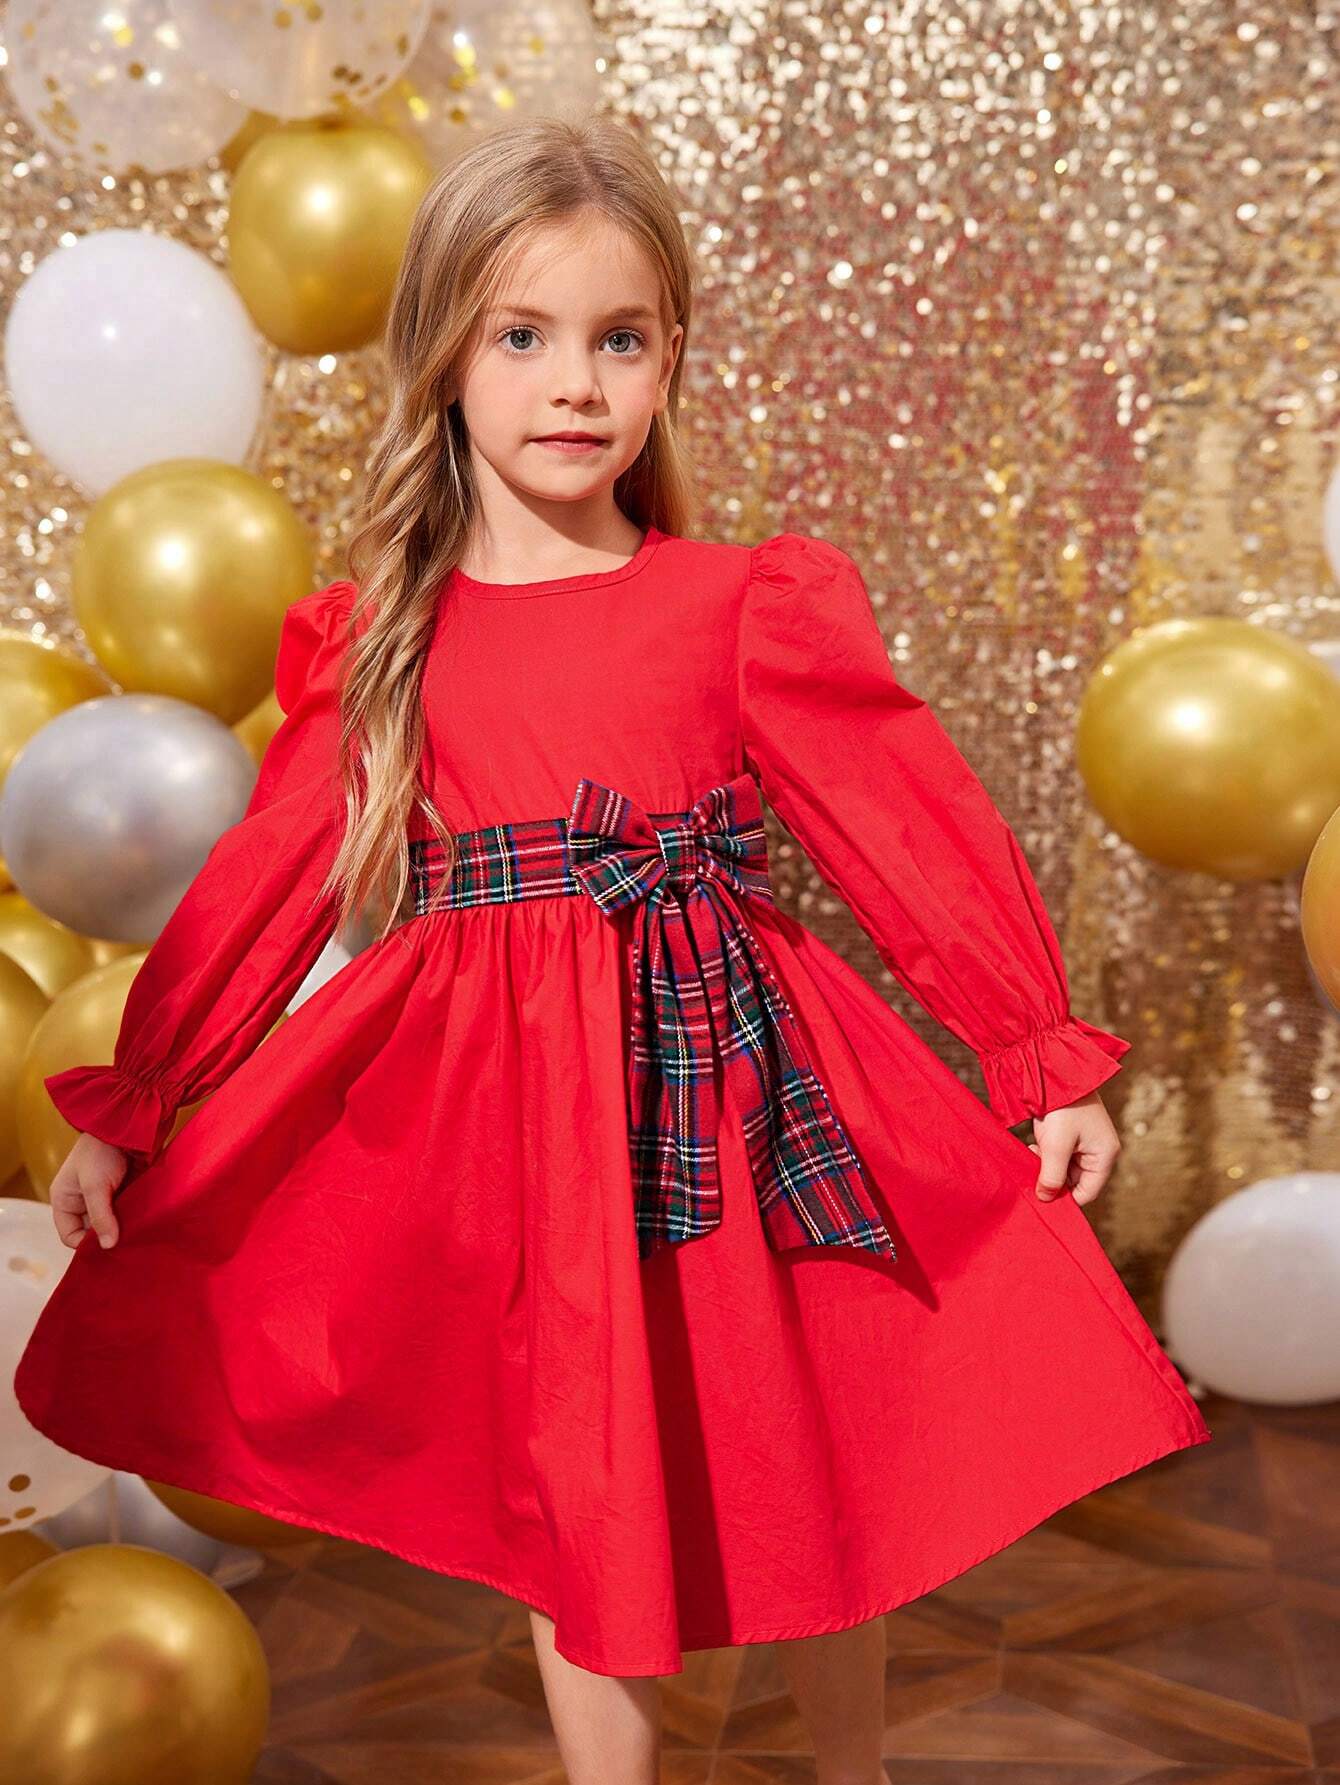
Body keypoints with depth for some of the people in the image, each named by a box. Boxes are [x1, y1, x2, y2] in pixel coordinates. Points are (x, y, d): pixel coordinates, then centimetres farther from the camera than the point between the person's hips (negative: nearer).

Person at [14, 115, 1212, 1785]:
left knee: (810, 1481, 13)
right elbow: (260, 887, 6)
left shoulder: (746, 605, -1)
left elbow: (918, 831, 0)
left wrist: (1049, 1060, 1)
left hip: (727, 1074, 0)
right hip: (504, 1105, 1)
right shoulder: (382, 644, 3)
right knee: (564, 1496, 11)